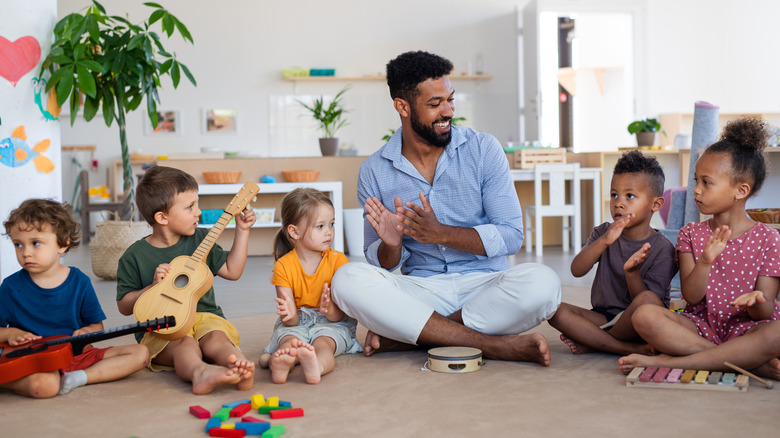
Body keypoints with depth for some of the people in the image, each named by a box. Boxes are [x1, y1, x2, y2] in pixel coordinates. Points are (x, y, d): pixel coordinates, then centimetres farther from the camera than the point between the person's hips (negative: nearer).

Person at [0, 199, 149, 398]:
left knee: (140, 353, -12)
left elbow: (96, 324, 10)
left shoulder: (79, 282, 2)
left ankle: (81, 377, -16)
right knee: (45, 385, -41)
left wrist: (86, 331, -11)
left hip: (75, 352, 4)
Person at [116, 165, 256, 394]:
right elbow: (124, 305, 4)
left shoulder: (200, 239, 11)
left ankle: (241, 367, -58)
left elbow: (232, 271, 12)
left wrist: (242, 230, 10)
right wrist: (154, 287, -12)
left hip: (204, 316, 3)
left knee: (216, 338, -31)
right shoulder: (135, 256, 1)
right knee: (185, 345, -36)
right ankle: (201, 372, -65)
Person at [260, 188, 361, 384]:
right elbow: (291, 321, -9)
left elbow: (340, 316, -10)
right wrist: (290, 314, -36)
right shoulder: (284, 266, -5)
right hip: (297, 324, 1)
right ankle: (279, 364, -63)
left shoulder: (337, 260, -4)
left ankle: (316, 366, -65)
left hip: (331, 323, -1)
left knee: (323, 343, -33)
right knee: (288, 341, -32)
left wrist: (330, 309, -35)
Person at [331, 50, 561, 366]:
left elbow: (511, 236, -6)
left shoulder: (483, 149, -1)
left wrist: (441, 233, -20)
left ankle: (406, 336, -20)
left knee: (542, 283, -31)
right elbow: (381, 264, 6)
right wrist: (391, 244, -19)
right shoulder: (374, 171, 2)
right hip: (421, 290, 1)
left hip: (484, 286, 0)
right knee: (348, 280, -27)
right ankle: (493, 345, -25)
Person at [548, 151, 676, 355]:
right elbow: (577, 270, -14)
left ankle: (591, 343, -15)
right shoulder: (603, 233, 4)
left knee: (648, 300, -36)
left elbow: (645, 301, -14)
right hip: (603, 317, 4)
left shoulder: (662, 248, -9)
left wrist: (631, 272, -33)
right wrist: (604, 241, -29)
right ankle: (632, 349, -24)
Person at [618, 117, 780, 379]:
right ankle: (754, 363, -27)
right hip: (701, 326, 2)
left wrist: (755, 302, -29)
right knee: (644, 316, -28)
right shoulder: (690, 235, 7)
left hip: (745, 328, -1)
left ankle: (669, 362, -33)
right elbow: (691, 297, -5)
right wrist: (705, 261, -24)